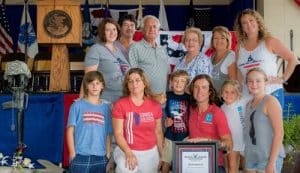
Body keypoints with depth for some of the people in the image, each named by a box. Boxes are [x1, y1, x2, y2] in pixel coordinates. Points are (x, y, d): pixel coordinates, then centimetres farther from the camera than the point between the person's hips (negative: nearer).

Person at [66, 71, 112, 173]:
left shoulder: (105, 108, 10)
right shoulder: (77, 105, 2)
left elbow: (108, 135, 11)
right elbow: (70, 131, 0)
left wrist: (108, 155, 5)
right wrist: (73, 154, -5)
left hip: (100, 157, 3)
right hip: (80, 156, -3)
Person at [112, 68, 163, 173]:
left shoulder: (155, 106, 3)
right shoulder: (120, 105, -7)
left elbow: (158, 132, 11)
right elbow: (118, 133, -10)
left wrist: (161, 155, 13)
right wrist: (129, 153, -22)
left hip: (150, 153, 3)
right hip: (128, 151, -3)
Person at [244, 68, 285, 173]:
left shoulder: (270, 101, -8)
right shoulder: (249, 104, 12)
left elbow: (279, 133, -14)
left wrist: (272, 162, -18)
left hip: (268, 157, -6)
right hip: (251, 157, 7)